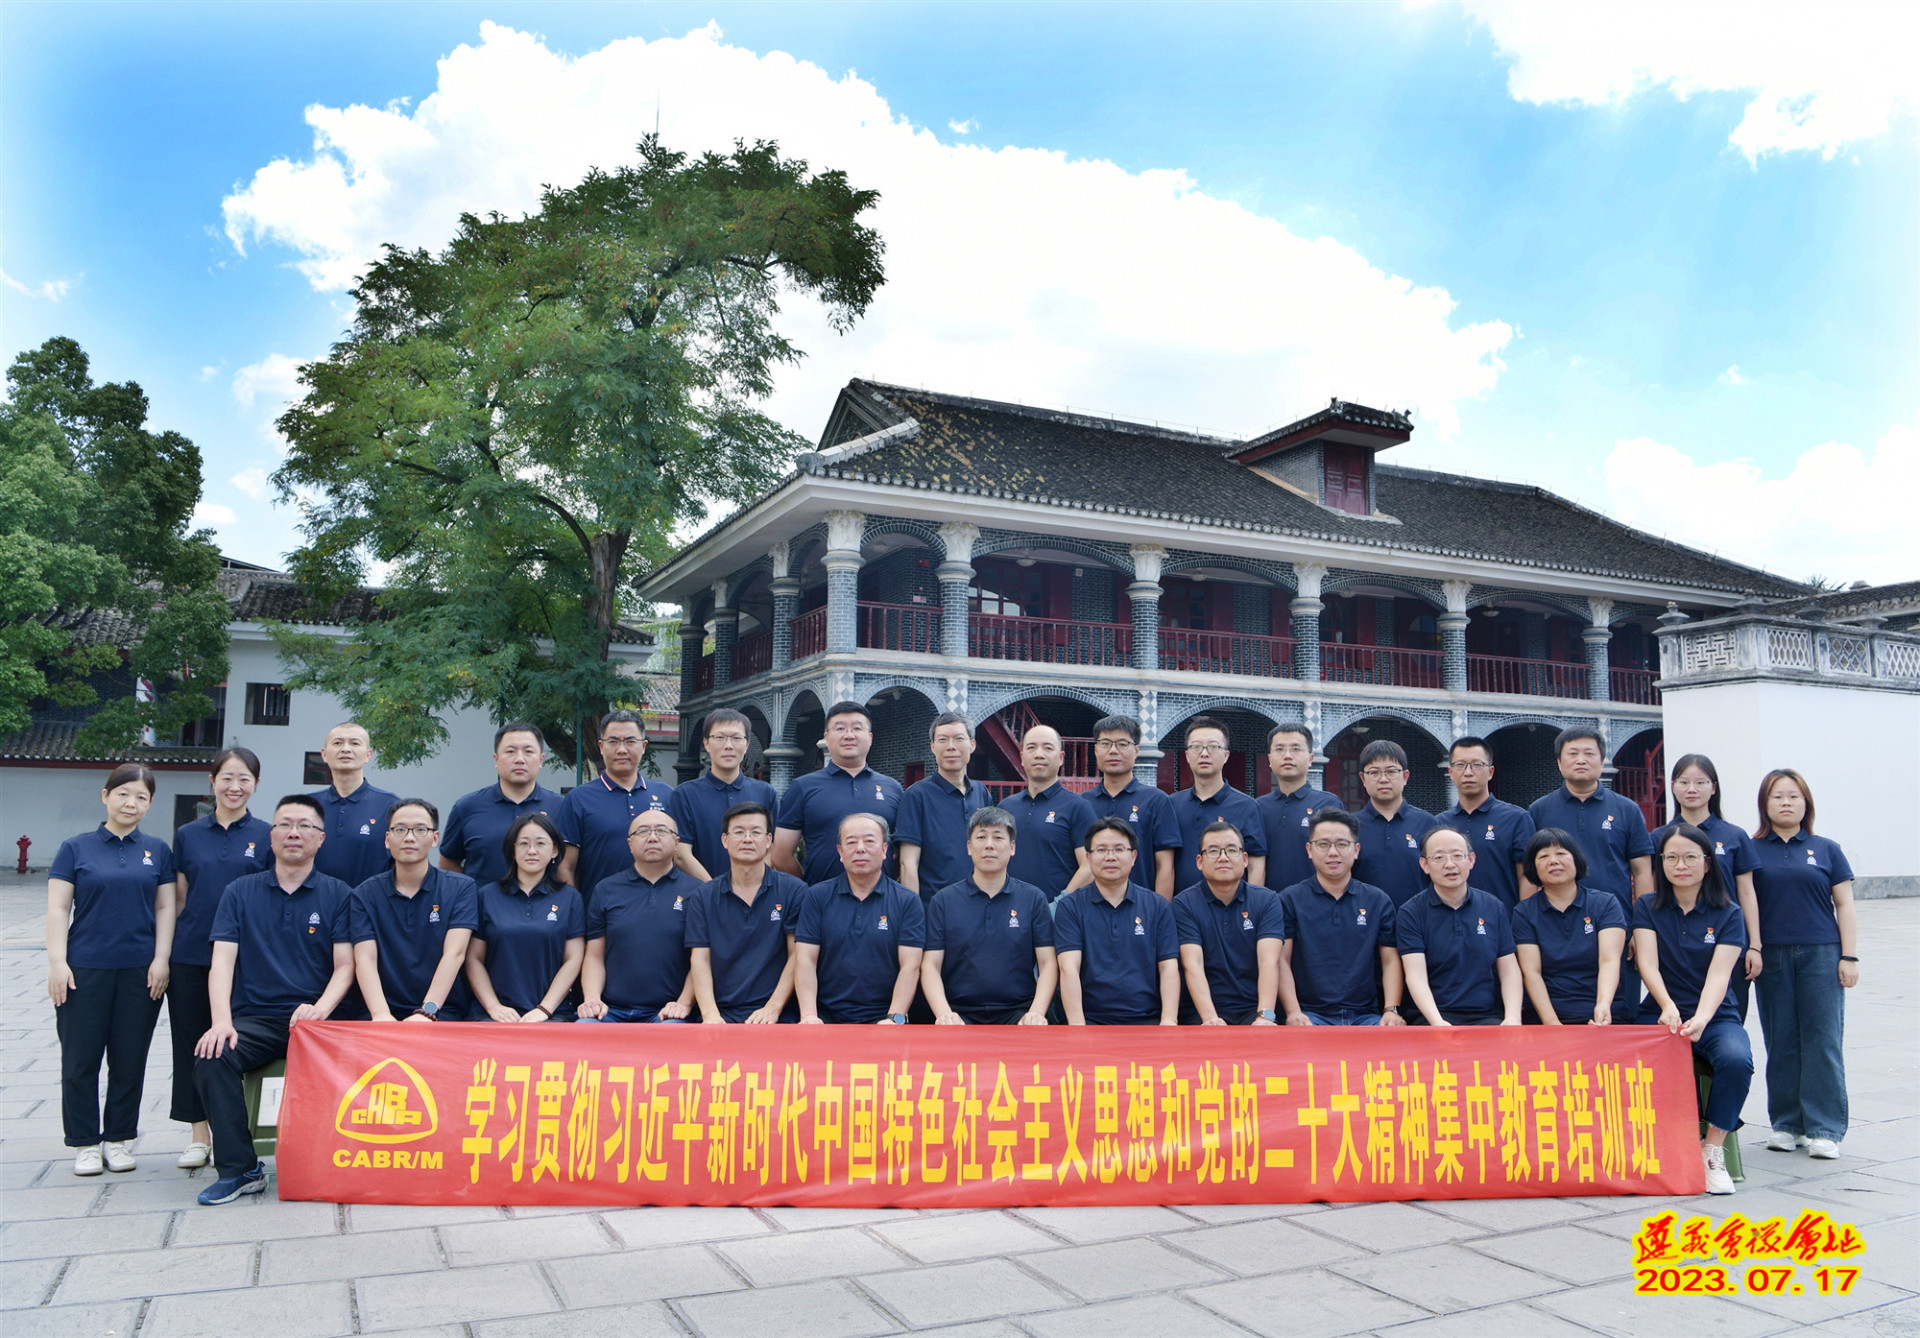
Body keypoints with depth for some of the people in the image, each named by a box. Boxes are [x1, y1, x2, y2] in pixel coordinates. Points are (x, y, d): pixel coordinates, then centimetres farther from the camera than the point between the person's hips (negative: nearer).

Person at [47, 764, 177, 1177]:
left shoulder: (157, 851, 9)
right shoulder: (76, 848, 4)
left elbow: (165, 908, 8)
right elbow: (58, 909, 1)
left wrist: (161, 960, -1)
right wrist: (57, 961, -7)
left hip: (140, 971, 1)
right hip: (85, 969, -1)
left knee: (130, 1060, 6)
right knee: (80, 1059, 3)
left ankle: (119, 1139, 19)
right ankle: (85, 1143, 15)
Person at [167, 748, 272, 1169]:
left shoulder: (266, 836, 1)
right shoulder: (187, 835, 7)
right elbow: (178, 900, 10)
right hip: (190, 956, 2)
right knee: (191, 1043, 7)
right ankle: (199, 1136, 18)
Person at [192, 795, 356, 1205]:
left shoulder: (338, 895, 9)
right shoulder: (241, 892, 12)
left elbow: (345, 966, 3)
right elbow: (222, 960, 2)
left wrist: (320, 1009, -17)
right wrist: (221, 1020, -15)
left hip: (314, 1021, -2)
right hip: (253, 1020, 2)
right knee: (212, 1056, -28)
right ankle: (238, 1169, -16)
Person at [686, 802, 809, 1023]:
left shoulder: (794, 891, 5)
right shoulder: (703, 898, 11)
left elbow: (796, 957, 1)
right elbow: (700, 959, 4)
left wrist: (772, 1009, -10)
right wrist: (710, 1014, -11)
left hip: (778, 1015, -1)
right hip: (722, 1013, 1)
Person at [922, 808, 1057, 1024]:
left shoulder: (1033, 898, 10)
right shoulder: (944, 900, 9)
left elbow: (1048, 963, 4)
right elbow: (930, 965, 4)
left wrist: (1036, 1012, -12)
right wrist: (944, 1013, -13)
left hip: (1017, 1011, 0)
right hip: (961, 1012, 0)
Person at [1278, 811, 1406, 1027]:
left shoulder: (1378, 901, 14)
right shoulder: (1291, 900, 7)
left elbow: (1390, 960, 11)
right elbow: (1281, 960, 1)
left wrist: (1391, 1010, -6)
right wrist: (1293, 1012, -13)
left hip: (1366, 1015, 3)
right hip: (1312, 1014, -2)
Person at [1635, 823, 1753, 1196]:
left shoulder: (1728, 914, 3)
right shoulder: (1647, 909, 7)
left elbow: (1719, 974, -10)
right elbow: (1647, 963, -7)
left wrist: (1700, 1019, -29)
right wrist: (1668, 1007, -27)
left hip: (1715, 1016, 0)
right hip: (1660, 1013, 0)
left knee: (1736, 1059, -33)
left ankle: (1713, 1151, -16)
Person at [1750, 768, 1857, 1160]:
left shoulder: (1826, 850, 8)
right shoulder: (1751, 851, 6)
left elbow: (1845, 906, 7)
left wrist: (1849, 956, 0)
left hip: (1821, 955, 0)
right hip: (1772, 958, 0)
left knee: (1823, 1041, -3)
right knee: (1781, 1043, 5)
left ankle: (1824, 1129, 3)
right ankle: (1786, 1124, 14)